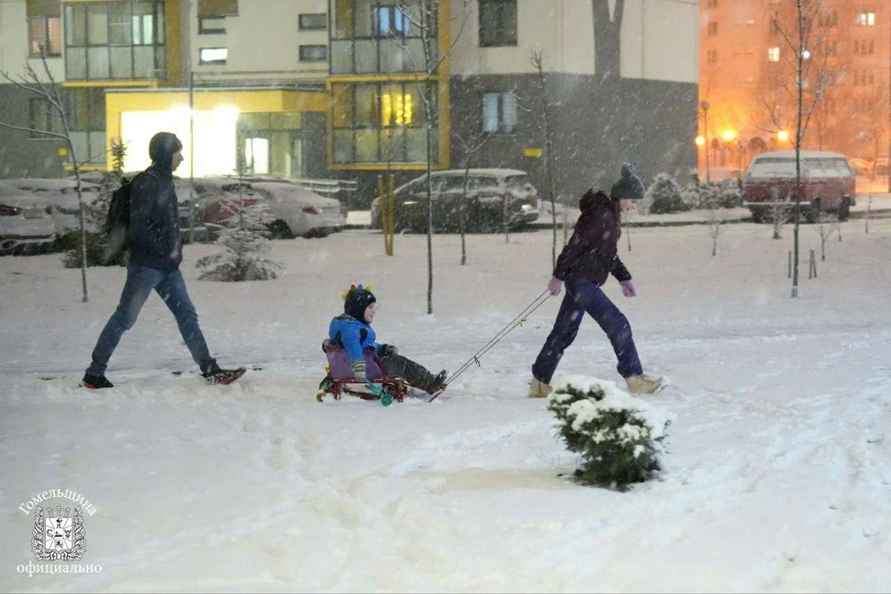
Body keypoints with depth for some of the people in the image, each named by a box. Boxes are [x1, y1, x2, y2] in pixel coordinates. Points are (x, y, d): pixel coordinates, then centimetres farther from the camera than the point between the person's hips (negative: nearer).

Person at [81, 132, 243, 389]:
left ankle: (210, 369, 11)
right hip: (146, 265, -9)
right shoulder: (146, 183, -16)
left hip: (168, 266, 9)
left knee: (187, 315, 8)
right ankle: (94, 373, 6)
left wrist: (175, 247, 10)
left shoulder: (164, 181, 13)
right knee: (124, 318, -2)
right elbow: (137, 228, -22)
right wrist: (166, 250, -17)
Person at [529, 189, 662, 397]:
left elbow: (609, 253, 24)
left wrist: (624, 278, 21)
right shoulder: (601, 215, -19)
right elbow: (575, 244, -20)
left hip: (581, 281, 10)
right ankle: (635, 379, -4)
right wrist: (558, 276, -18)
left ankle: (539, 382, 20)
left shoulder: (611, 215, 12)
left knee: (564, 333, 14)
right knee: (618, 325, -9)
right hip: (582, 280, -10)